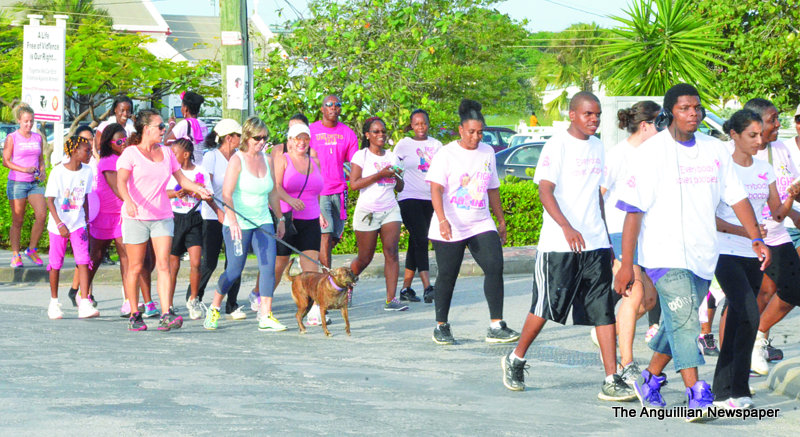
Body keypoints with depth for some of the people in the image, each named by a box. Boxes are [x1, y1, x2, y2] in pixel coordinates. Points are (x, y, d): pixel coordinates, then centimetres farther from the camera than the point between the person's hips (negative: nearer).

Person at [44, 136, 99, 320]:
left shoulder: (87, 172, 1)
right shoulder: (58, 172, -13)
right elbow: (50, 200, -12)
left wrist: (87, 221, 14)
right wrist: (59, 224, -20)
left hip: (78, 224, 3)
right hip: (59, 224, -3)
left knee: (83, 260, -11)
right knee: (56, 263, 6)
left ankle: (84, 304, -15)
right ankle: (54, 303, 23)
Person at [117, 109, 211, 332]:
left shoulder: (166, 152, 13)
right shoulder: (131, 153, -3)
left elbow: (182, 179, 17)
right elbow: (121, 181, -17)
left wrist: (198, 188, -3)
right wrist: (129, 201, -35)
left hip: (162, 216, 4)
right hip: (136, 216, -4)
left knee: (163, 264, -9)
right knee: (135, 267, 2)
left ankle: (166, 315, -17)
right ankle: (134, 315, 14)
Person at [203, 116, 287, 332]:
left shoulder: (267, 160, 9)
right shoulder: (237, 160, -8)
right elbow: (226, 194, -16)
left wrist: (280, 218, 21)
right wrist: (232, 221, -27)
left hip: (263, 222, 5)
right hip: (239, 223, -5)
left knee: (268, 265, -10)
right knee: (234, 270, -2)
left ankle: (265, 316, -9)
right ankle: (213, 309, 20)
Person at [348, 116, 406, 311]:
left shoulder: (391, 156, 14)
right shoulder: (361, 156, 0)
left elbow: (400, 188, 17)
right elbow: (354, 184, -12)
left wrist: (397, 176, -5)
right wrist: (380, 175, -17)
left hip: (390, 210, 3)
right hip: (367, 211, -3)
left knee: (391, 251, -15)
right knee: (365, 259, 2)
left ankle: (391, 299, -20)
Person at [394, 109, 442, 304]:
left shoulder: (436, 144, 12)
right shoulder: (404, 145, 2)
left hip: (430, 199, 4)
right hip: (410, 198, -4)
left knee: (416, 243, 7)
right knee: (420, 240, -15)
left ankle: (406, 288, 12)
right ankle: (427, 287, -23)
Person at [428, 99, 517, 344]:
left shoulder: (487, 152, 11)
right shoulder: (447, 154, -5)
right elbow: (436, 189, -14)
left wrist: (501, 220, 23)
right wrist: (442, 220, -27)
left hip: (481, 225, 4)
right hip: (450, 228, -4)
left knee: (495, 267, -12)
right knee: (447, 276, 3)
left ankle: (496, 327, -10)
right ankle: (441, 327, 19)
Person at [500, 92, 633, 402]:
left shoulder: (597, 147, 15)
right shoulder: (557, 146, -6)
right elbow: (545, 191, -14)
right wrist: (567, 228, -27)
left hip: (595, 244, 6)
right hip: (558, 245, -6)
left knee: (604, 310, -3)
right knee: (546, 306, 0)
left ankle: (612, 381, -5)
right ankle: (515, 360, 23)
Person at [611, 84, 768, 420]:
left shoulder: (714, 149, 7)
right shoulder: (651, 152, -9)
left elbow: (736, 196, 15)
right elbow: (633, 210, -11)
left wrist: (756, 239, 6)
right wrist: (626, 264, -15)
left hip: (702, 253, 6)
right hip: (664, 253, -6)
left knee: (679, 322, 13)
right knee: (684, 320, -17)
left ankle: (650, 380, 32)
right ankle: (697, 396, -20)